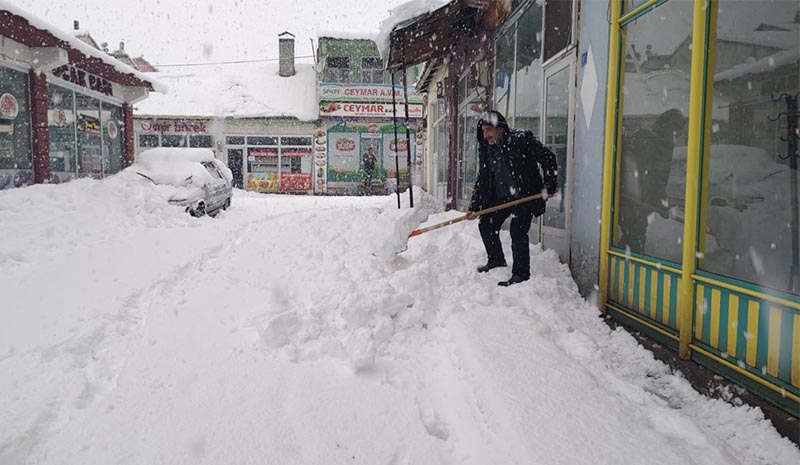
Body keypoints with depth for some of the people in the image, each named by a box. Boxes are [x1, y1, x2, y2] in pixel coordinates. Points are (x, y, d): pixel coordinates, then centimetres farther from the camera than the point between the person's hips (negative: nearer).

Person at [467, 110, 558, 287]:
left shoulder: (522, 139, -18)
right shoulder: (486, 148, 1)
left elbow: (548, 159, -13)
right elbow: (482, 179, 5)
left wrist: (549, 187, -14)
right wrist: (474, 207, 0)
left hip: (525, 196, -7)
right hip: (500, 197, 7)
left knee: (518, 231, -16)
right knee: (486, 225, 11)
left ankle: (521, 274, -5)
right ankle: (496, 259, 33)